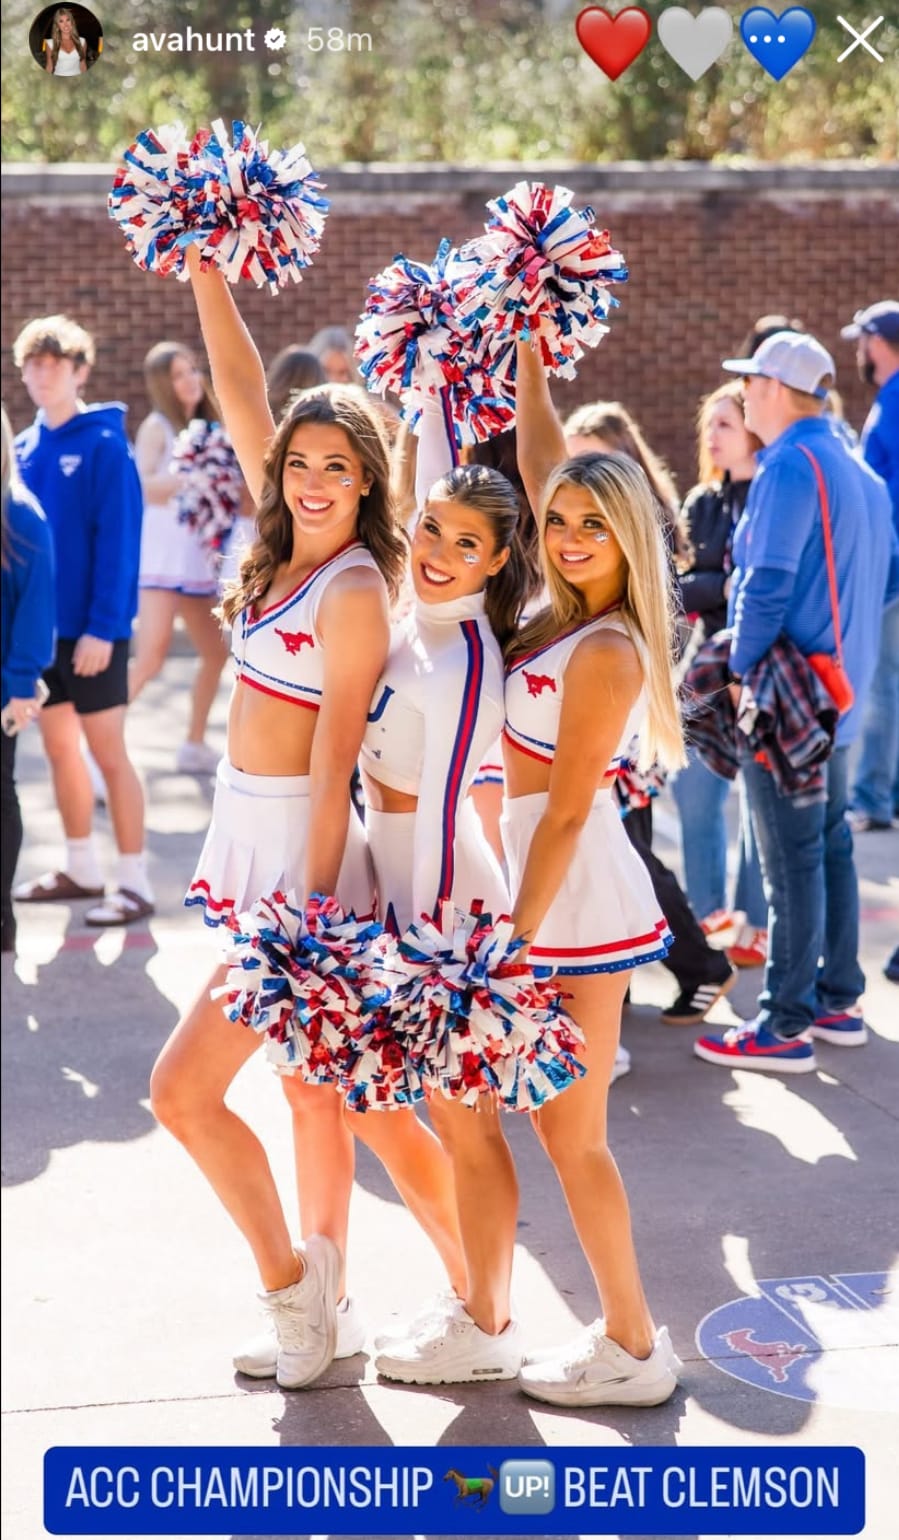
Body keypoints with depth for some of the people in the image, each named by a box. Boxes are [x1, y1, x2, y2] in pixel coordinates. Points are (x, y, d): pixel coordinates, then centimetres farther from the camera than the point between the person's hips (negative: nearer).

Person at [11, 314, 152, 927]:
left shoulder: (104, 444, -11)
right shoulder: (25, 447, 8)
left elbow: (118, 541, -16)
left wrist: (103, 626, -20)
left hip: (91, 628, -7)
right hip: (40, 625, 7)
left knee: (107, 751, -2)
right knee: (59, 747, 14)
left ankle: (135, 882, 4)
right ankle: (82, 868, 26)